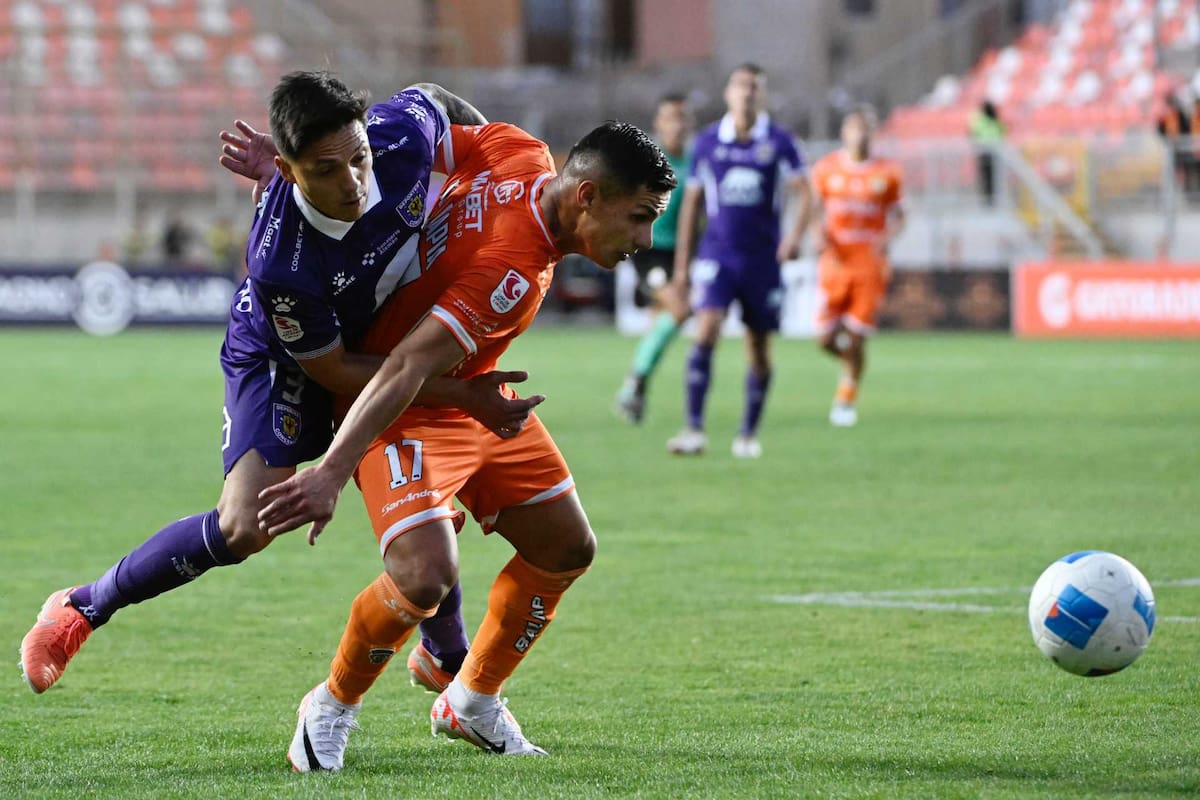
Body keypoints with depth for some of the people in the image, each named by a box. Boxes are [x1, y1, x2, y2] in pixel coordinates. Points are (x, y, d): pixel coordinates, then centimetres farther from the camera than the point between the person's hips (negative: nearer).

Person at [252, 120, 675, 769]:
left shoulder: (523, 155, -11)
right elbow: (406, 367, -38)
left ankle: (471, 702, 29)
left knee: (566, 548, 11)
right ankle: (331, 708, 0)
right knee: (426, 576, -26)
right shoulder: (513, 272, -35)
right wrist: (333, 471, -43)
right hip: (411, 416, -10)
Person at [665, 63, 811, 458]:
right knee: (706, 330, -19)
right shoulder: (707, 142, 5)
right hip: (717, 254, 0)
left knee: (759, 347, 5)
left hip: (763, 259, 0)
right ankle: (695, 430, -21)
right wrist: (681, 265, 10)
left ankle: (748, 434, 21)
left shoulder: (779, 142, 0)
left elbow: (803, 192, -6)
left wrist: (795, 234, -26)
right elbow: (691, 203, 11)